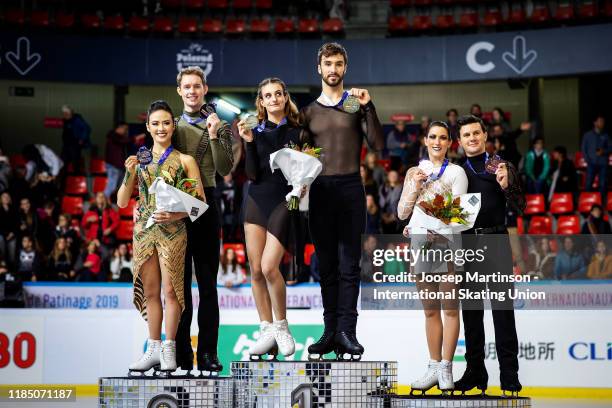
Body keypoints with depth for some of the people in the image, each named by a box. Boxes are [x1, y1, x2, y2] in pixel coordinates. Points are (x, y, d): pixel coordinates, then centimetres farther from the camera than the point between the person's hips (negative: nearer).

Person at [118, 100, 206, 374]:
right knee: (150, 291, 7)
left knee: (170, 289, -5)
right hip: (144, 229, 3)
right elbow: (121, 202, 9)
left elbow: (200, 200, 0)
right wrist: (129, 174, -6)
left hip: (173, 231, -3)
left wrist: (177, 215, -16)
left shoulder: (184, 161, 3)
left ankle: (169, 348, 2)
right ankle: (153, 348, 13)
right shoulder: (139, 160, 11)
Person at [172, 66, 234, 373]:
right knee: (179, 282, 4)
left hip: (205, 204, -2)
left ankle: (208, 353, 0)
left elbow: (225, 169, -5)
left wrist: (214, 137, -15)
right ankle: (181, 355, 8)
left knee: (207, 283, -1)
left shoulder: (219, 126, 7)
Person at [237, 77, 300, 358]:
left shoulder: (297, 130, 2)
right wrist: (249, 143, -12)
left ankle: (282, 327, 3)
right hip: (257, 200, 3)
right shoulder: (256, 131, 7)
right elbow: (253, 175, -1)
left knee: (269, 267, -15)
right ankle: (266, 331, 12)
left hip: (284, 200, -3)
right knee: (255, 270, 1)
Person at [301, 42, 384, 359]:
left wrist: (368, 107, -13)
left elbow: (378, 145, -6)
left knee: (349, 265, -4)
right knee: (327, 266, 5)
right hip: (319, 190, 3)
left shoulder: (357, 104, 6)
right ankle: (330, 331, 8)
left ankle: (346, 331, -4)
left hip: (350, 188, -3)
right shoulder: (309, 111, 13)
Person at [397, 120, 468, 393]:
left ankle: (446, 369, -1)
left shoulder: (456, 172, 2)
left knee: (449, 309, -3)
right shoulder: (413, 172, 15)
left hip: (446, 243, -4)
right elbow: (402, 213, 12)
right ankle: (434, 367, 13)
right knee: (430, 310, 8)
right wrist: (415, 187, -3)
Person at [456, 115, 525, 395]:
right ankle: (475, 372, 14)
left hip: (495, 242, -2)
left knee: (503, 309, -5)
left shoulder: (502, 167, 6)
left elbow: (519, 207, 0)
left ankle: (509, 375, -3)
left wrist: (506, 185, -17)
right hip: (466, 243, 3)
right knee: (471, 310, 7)